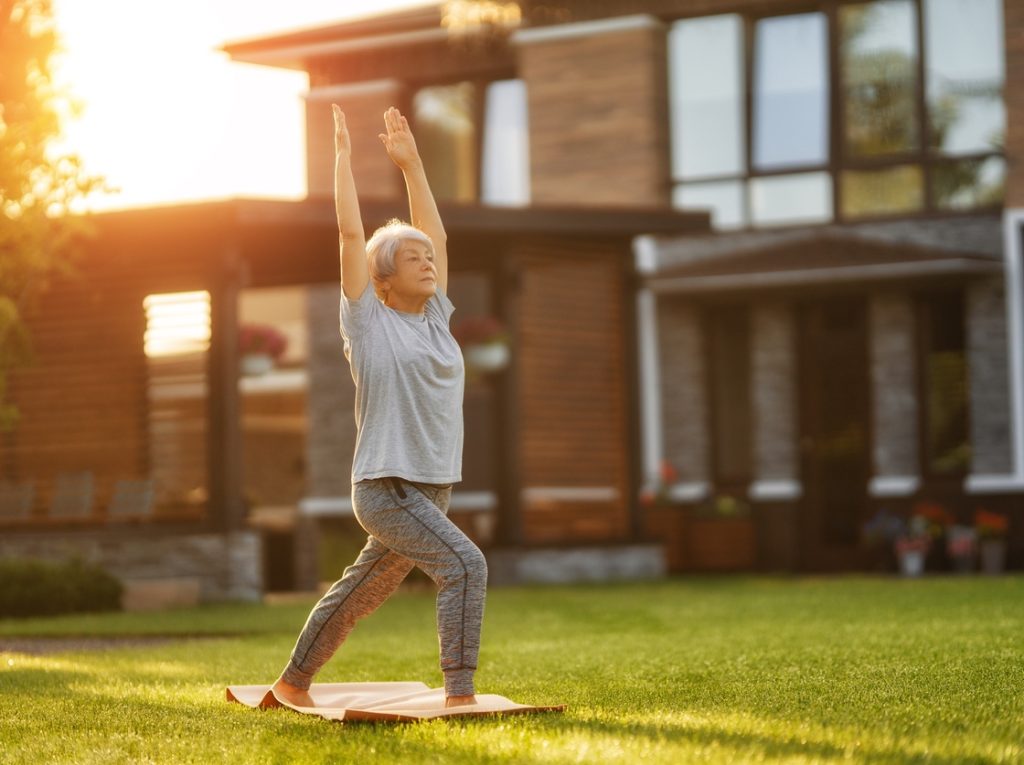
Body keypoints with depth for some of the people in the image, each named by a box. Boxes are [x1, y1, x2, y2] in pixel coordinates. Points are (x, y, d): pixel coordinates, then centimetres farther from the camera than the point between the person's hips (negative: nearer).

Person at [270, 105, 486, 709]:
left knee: (360, 595, 16)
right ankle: (460, 695, -22)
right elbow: (351, 232, -5)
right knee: (466, 566, -22)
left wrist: (411, 162, 18)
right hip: (386, 489, -7)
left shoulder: (435, 317, 12)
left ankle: (293, 682, 31)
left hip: (434, 489, 7)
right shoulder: (368, 320, -4)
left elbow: (435, 233, 18)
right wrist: (343, 154, 0)